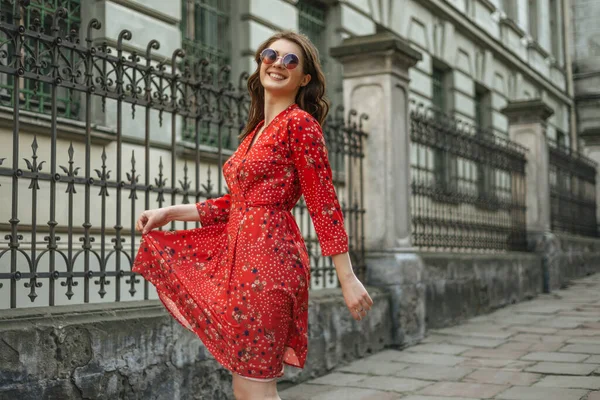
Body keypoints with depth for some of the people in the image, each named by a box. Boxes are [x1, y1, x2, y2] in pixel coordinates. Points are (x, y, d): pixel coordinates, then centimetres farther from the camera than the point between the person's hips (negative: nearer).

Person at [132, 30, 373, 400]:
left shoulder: (299, 123, -7)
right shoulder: (257, 130, 17)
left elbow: (325, 204, -11)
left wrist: (348, 279, -13)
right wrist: (170, 213, 20)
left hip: (267, 257, -9)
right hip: (240, 254, 9)